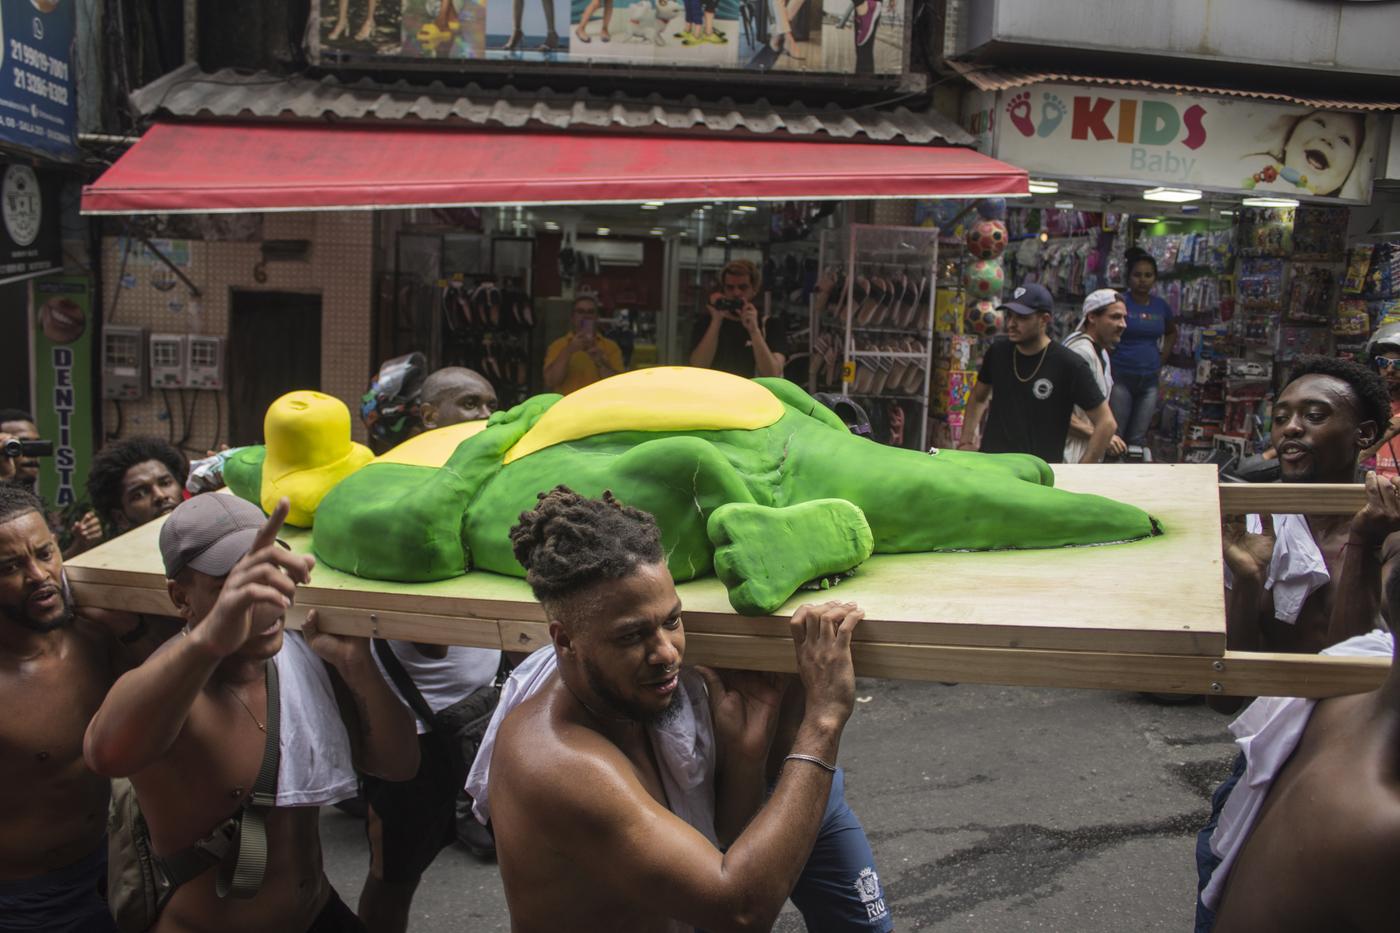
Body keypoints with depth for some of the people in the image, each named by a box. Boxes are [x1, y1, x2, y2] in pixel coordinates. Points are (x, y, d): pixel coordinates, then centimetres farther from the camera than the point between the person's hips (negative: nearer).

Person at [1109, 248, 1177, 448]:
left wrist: (1163, 355, 13)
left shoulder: (1160, 305, 8)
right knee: (1114, 436, -4)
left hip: (1149, 379, 4)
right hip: (1121, 377, -4)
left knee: (1138, 439, 9)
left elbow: (1172, 332, 26)